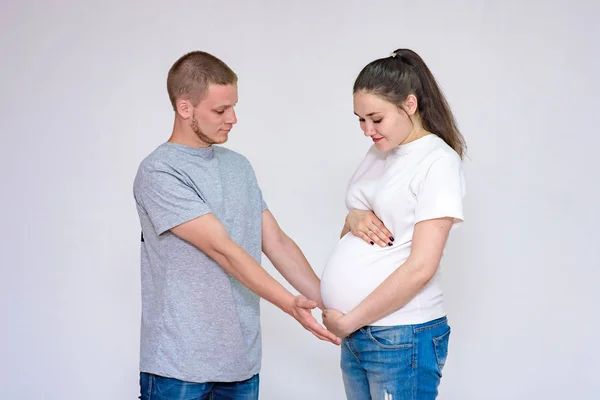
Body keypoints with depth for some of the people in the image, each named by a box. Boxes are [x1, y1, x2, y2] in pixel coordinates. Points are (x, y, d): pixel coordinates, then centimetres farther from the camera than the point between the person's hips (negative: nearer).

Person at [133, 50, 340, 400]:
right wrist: (291, 305, -21)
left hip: (242, 358, 6)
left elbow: (277, 243, 10)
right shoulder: (159, 173, -11)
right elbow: (223, 250, -17)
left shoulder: (239, 166, 11)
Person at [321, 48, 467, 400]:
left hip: (402, 340, -7)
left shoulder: (438, 161, -11)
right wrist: (353, 219, -4)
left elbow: (420, 268, -17)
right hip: (356, 333, 7)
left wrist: (348, 320, -13)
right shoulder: (378, 154, 12)